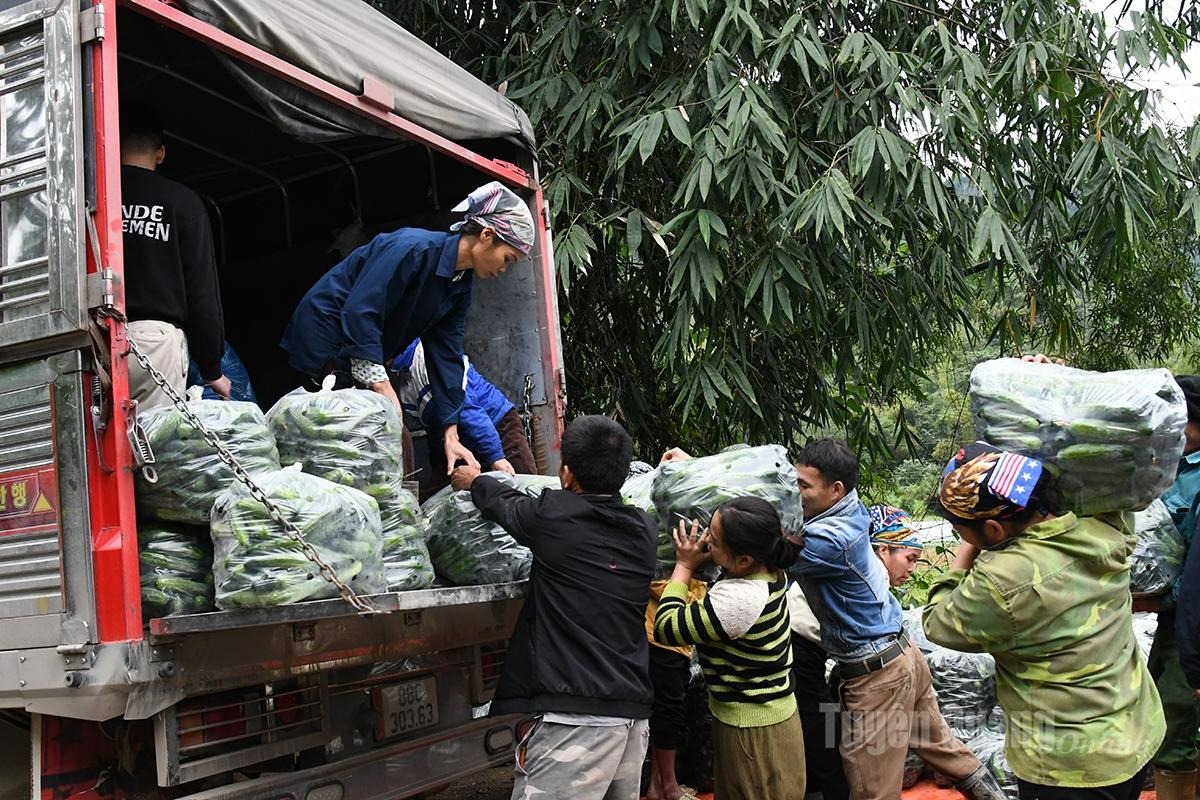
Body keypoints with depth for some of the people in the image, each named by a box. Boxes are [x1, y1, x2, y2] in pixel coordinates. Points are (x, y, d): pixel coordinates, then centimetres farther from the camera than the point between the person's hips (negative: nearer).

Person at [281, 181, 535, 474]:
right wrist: (381, 385, -29)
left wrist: (451, 436, -3)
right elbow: (359, 312, -28)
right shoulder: (415, 248, -23)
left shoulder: (460, 288, 3)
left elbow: (446, 356, 2)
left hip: (366, 357, 9)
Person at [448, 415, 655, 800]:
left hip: (575, 713, -7)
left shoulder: (553, 515, -7)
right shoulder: (645, 528, 8)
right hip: (633, 710, 7)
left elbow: (503, 503, 15)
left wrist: (474, 480, 36)